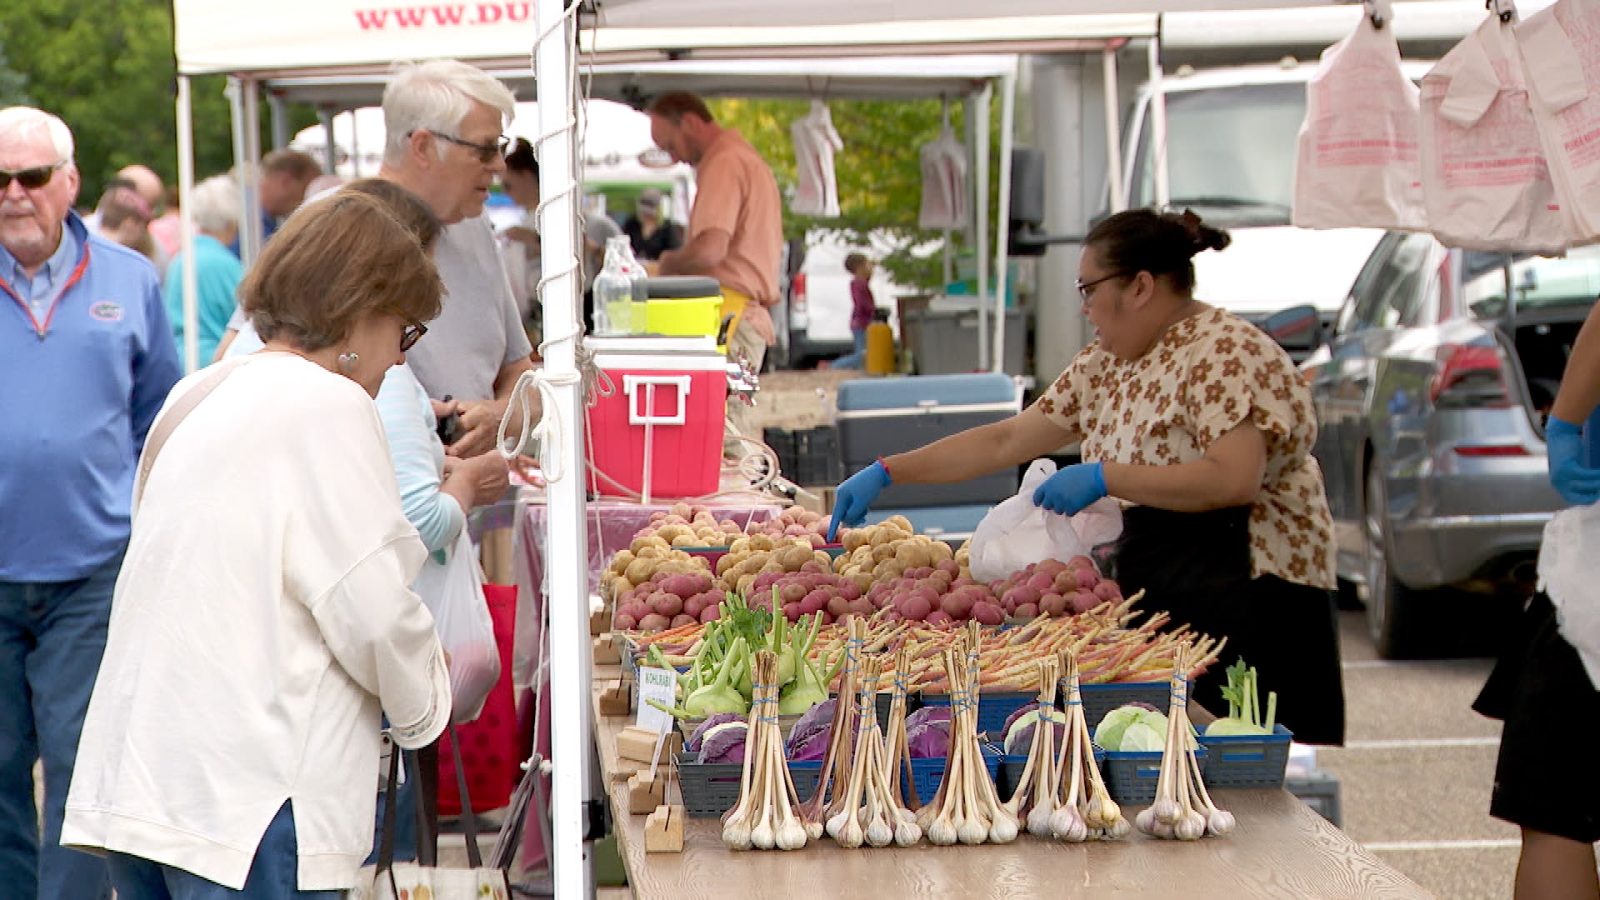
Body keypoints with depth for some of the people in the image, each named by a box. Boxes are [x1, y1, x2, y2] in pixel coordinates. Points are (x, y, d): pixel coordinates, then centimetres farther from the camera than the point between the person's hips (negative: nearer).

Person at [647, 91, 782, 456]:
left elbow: (710, 248, -21)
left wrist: (668, 263, -1)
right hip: (751, 314, 11)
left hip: (728, 314, -10)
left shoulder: (723, 164, -8)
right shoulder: (748, 159, 26)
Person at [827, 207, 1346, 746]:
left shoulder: (1222, 353, -12)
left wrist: (1102, 478, -19)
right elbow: (1005, 441, 16)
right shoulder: (1107, 364, 14)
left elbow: (1234, 479, -23)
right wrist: (887, 473, 11)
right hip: (1154, 598, 8)